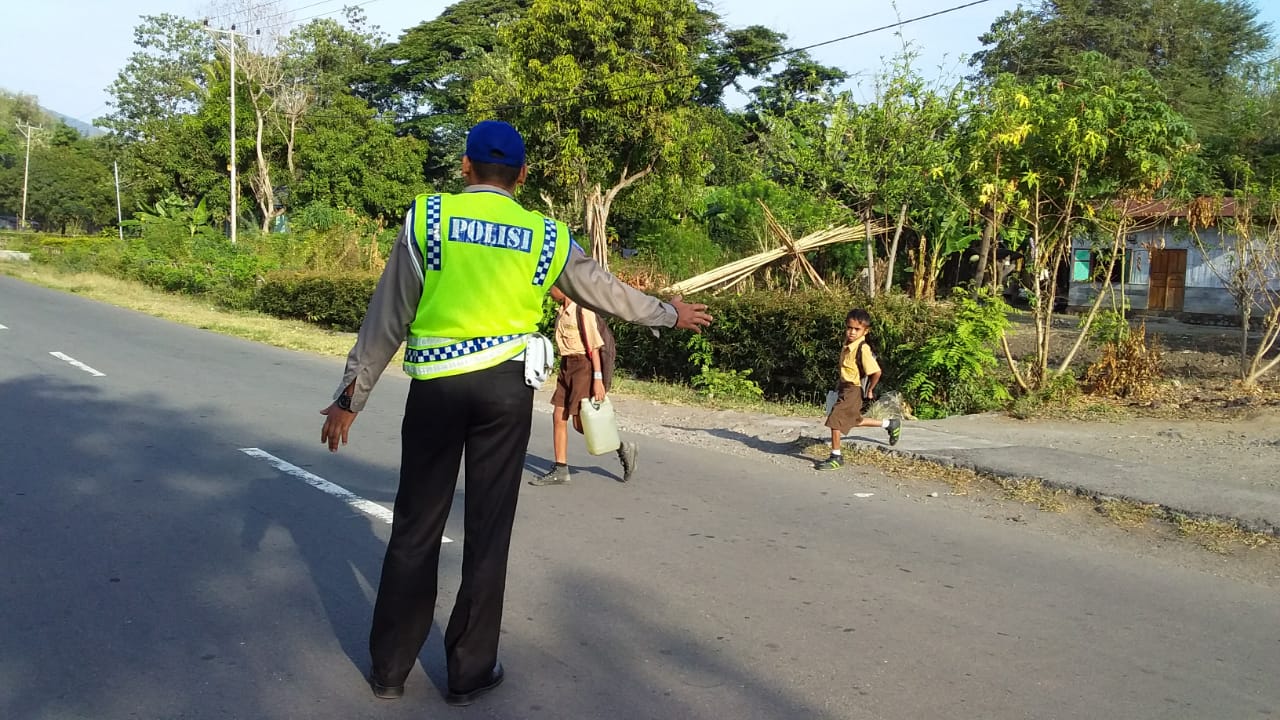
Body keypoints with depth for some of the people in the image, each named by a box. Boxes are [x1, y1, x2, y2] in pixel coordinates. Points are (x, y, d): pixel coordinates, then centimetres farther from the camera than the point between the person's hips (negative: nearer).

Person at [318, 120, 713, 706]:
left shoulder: (427, 217, -1)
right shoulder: (548, 236, 3)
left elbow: (387, 318, -1)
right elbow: (608, 292, 16)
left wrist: (350, 397, 6)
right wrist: (670, 314, 34)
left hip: (435, 386, 0)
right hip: (506, 385, 1)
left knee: (416, 525, 10)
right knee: (488, 527, 10)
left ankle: (389, 668, 22)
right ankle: (470, 671, 20)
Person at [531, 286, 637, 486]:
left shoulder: (582, 310, -16)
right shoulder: (561, 312, 11)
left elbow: (594, 346, -17)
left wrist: (598, 379, -20)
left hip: (583, 366, -9)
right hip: (566, 366, 9)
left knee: (580, 423, -4)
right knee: (558, 417, 5)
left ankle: (623, 448, 12)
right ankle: (560, 470, 12)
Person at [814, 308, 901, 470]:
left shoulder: (863, 349, -24)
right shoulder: (847, 344, 2)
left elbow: (876, 372, -26)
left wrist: (870, 390, -13)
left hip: (852, 390, -9)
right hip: (844, 387, 9)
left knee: (835, 420, -6)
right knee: (854, 420, 21)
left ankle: (835, 458, 8)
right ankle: (891, 424, 37)